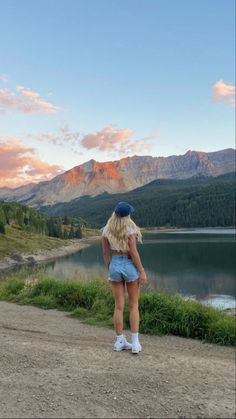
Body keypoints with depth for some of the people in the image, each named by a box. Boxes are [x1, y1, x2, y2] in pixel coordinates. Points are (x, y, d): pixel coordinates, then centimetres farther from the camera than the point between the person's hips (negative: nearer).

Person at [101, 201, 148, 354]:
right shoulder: (130, 229, -15)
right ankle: (135, 343, 7)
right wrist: (142, 272, -10)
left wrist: (109, 271, 14)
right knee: (134, 305, 8)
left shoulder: (106, 230, -1)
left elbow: (105, 253, 4)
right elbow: (133, 253, -17)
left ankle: (120, 341, 17)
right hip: (130, 266, -3)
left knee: (119, 306, 11)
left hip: (115, 266, 4)